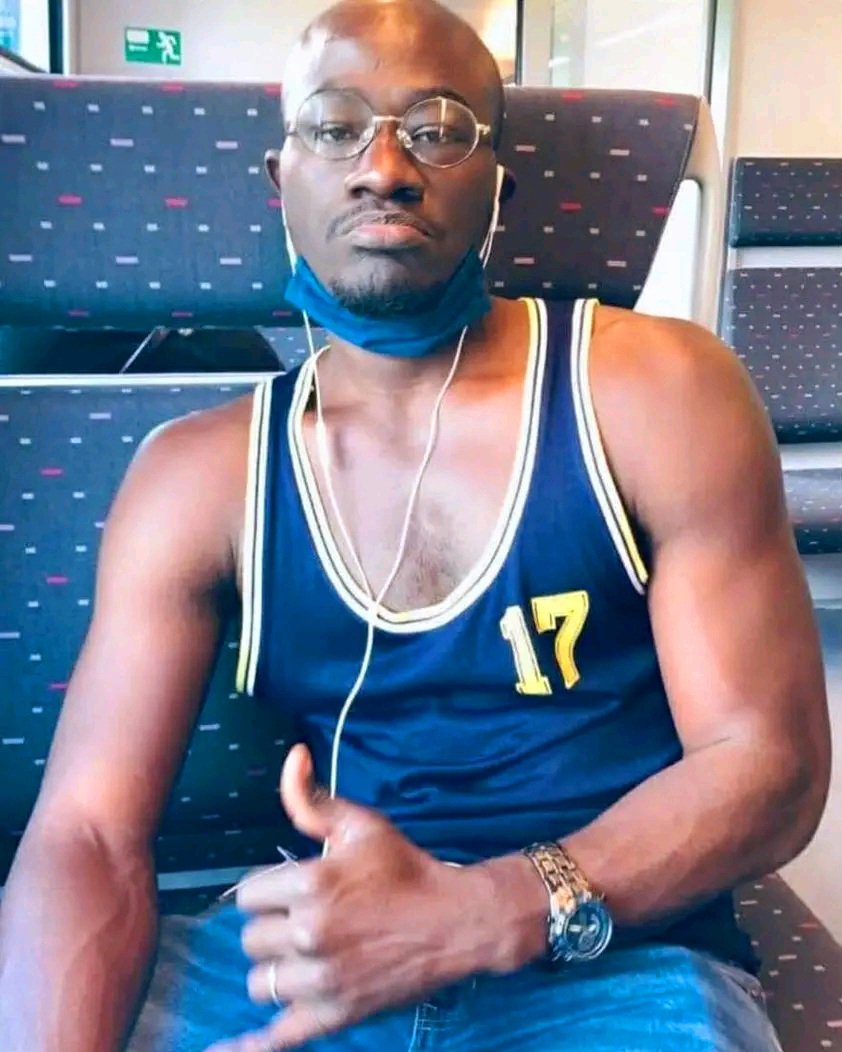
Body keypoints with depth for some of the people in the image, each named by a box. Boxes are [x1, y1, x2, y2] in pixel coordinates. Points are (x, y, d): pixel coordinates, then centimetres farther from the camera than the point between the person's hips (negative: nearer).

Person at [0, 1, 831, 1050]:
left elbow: (771, 759, -7)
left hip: (618, 963, -1)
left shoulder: (653, 395, -5)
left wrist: (472, 916, -21)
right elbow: (86, 838, -5)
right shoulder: (198, 477, 1)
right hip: (319, 951, 3)